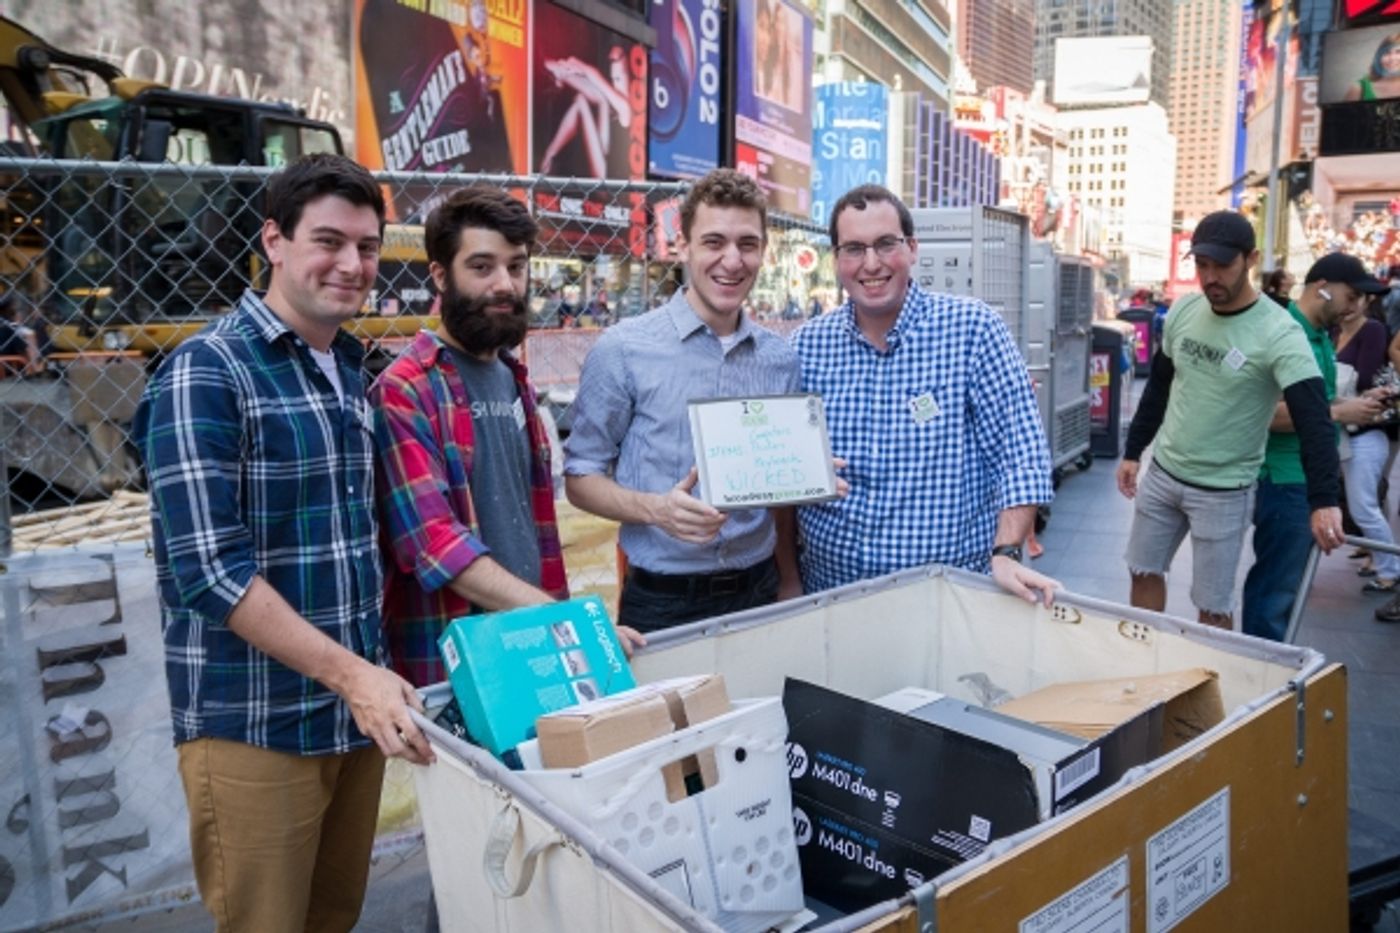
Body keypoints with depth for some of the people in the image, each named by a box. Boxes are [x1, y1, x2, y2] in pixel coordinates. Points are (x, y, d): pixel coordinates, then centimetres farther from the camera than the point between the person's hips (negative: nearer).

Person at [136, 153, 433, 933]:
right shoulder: (208, 372, -12)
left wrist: (371, 678, 8)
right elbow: (208, 568, -19)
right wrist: (349, 673, -23)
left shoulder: (353, 369, 10)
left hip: (358, 708, 7)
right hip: (254, 723, -6)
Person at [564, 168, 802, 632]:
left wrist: (789, 584, 6)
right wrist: (656, 509, -22)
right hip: (662, 602, -3)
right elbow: (580, 477, -5)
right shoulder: (623, 350, -9)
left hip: (758, 592, 4)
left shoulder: (780, 359, 4)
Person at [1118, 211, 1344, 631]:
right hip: (1162, 472, 6)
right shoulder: (1182, 310, 0)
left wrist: (1323, 500, -34)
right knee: (1144, 573, 16)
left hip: (1223, 491, -5)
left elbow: (1313, 419, -24)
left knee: (1213, 606, 3)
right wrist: (1133, 451, 13)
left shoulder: (1279, 334, -18)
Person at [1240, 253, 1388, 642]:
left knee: (1286, 582, 18)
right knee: (1275, 588, -2)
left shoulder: (1322, 336, 13)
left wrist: (1352, 402, 6)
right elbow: (1269, 412, -26)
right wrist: (1339, 413, -19)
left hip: (1314, 478, 10)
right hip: (1287, 481, -10)